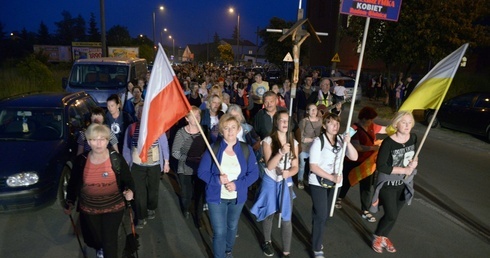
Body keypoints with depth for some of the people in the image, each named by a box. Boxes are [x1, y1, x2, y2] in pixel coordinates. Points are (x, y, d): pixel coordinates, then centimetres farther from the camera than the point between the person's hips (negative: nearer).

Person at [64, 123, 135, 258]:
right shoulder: (80, 160, -10)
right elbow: (73, 183, 5)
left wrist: (129, 191, -26)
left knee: (110, 241, 3)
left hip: (113, 208, -2)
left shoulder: (116, 159, -14)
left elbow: (128, 180, -7)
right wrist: (70, 202, 7)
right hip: (88, 209, 3)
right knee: (92, 239, 21)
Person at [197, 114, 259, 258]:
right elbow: (201, 172, -10)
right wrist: (217, 179, -27)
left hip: (237, 197, 3)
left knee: (232, 227, 23)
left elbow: (254, 173, -8)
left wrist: (237, 184, -22)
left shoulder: (246, 149, -8)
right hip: (217, 197, -2)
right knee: (219, 232, -1)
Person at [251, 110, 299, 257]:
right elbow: (269, 166, -19)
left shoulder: (293, 143, 0)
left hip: (286, 183, 2)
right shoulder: (268, 141, -11)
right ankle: (267, 242, 41)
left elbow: (295, 167, 0)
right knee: (269, 213, 16)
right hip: (270, 182, -2)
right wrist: (281, 152, -33)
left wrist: (289, 172, -22)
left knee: (286, 218, 1)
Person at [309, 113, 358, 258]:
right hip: (318, 183, -5)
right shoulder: (318, 141, -17)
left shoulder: (341, 140, -1)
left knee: (325, 214, 16)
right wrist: (331, 177, -24)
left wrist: (348, 143, -24)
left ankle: (316, 239, 39)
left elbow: (354, 157, -10)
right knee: (320, 215, -4)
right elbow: (313, 166, -18)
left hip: (335, 183, 5)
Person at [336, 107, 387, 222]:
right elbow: (356, 147, -32)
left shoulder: (372, 126, 0)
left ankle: (365, 211, 22)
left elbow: (386, 129, 9)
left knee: (367, 186, 9)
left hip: (366, 162, 6)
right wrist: (373, 147, -32)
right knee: (347, 182, 17)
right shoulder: (355, 129, -24)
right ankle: (339, 198, 45)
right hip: (352, 162, -6)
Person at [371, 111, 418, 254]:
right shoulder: (388, 142, -23)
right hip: (388, 184, -6)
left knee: (394, 214, 16)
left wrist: (414, 162, -10)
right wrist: (404, 170, -22)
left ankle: (384, 237, 38)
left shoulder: (413, 138, -4)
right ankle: (377, 237, 24)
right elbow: (380, 166, -26)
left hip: (404, 183, 6)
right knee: (391, 215, -3)